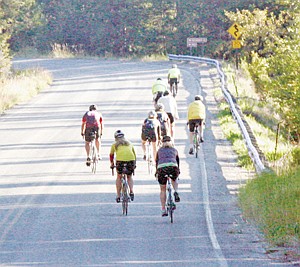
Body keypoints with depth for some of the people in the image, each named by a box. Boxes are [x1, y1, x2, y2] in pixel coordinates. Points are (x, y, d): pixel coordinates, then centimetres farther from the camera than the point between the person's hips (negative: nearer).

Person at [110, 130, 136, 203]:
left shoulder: (115, 144, 24)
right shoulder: (129, 143, 29)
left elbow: (111, 155, 37)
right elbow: (134, 154, 37)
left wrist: (112, 163, 54)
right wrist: (134, 164, 51)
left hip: (120, 159, -2)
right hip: (131, 159, 2)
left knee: (119, 177, 18)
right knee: (129, 177, 23)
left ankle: (118, 196, 15)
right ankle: (131, 191, 2)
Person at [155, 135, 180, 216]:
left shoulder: (160, 150, 26)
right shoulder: (174, 150, 27)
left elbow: (157, 162, 33)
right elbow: (178, 161, 38)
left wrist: (157, 173, 46)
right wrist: (178, 171, 53)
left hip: (161, 168, 0)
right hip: (173, 167, 0)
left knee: (163, 190, 14)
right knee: (174, 179, 36)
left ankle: (163, 210, 12)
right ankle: (176, 192, 7)